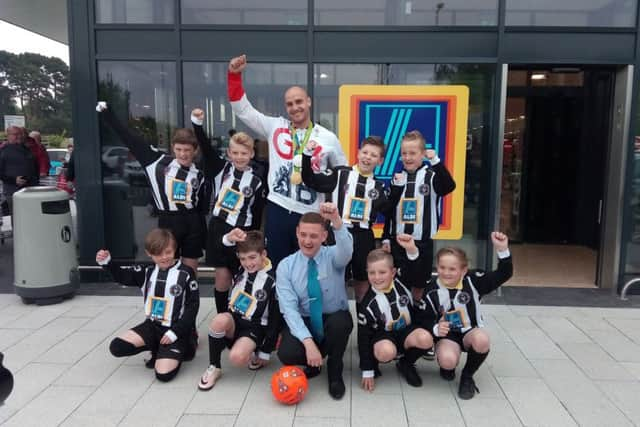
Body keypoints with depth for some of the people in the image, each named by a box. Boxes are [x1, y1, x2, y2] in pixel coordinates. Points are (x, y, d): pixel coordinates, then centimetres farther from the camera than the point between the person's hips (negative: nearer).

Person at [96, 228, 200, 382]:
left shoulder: (185, 273, -12)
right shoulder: (147, 271, 1)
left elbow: (193, 306, -12)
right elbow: (121, 276, 9)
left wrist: (175, 332, -17)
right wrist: (106, 262, -12)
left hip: (175, 329, -5)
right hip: (153, 325, 5)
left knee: (163, 374, -21)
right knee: (116, 347, -11)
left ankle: (182, 347, 9)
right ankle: (157, 348, 10)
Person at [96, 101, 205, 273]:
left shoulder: (199, 174, 4)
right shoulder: (159, 162, -2)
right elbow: (131, 140, -4)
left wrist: (204, 236, 7)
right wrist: (106, 112, -6)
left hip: (192, 222, 2)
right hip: (168, 222, -1)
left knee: (190, 270, 10)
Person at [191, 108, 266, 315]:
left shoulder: (256, 182, -2)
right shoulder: (221, 169, 2)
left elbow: (257, 215, 2)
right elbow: (206, 148, -10)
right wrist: (197, 123, -24)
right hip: (218, 228, 1)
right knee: (222, 277, 5)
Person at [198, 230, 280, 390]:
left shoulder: (272, 282, -13)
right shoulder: (240, 269, 0)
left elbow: (275, 320, -9)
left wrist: (265, 352, -7)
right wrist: (229, 239, -24)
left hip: (254, 328, -4)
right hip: (234, 321, 4)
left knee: (237, 358, -32)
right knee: (220, 320, -32)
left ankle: (252, 353, 5)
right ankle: (214, 367, -12)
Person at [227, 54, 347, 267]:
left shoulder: (327, 138, 3)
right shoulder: (275, 127, 5)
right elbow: (242, 109, 5)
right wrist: (234, 75, -4)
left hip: (310, 215, -1)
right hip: (278, 210, 1)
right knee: (278, 268, 12)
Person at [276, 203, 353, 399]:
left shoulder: (333, 256, -10)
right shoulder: (285, 266, -8)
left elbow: (346, 249, -37)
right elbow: (289, 309, -16)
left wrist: (336, 220, -57)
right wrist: (308, 342, -29)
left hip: (334, 320, 0)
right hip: (303, 322, 1)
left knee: (340, 322, -36)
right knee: (287, 354, -30)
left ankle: (335, 373, -6)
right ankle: (313, 363, 9)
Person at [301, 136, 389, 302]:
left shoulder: (378, 186, 9)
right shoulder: (340, 173, -2)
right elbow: (310, 180, -7)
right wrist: (307, 155, -18)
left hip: (364, 237, 3)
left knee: (363, 279, 16)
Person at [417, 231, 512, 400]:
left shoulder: (472, 281, -10)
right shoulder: (432, 291, -9)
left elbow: (503, 275, -15)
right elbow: (426, 320, -4)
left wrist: (502, 250, -30)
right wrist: (436, 328, -27)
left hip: (470, 331, 1)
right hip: (447, 335, -1)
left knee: (482, 339, -36)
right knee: (448, 360, -34)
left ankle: (467, 376, -6)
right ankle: (447, 366, 10)